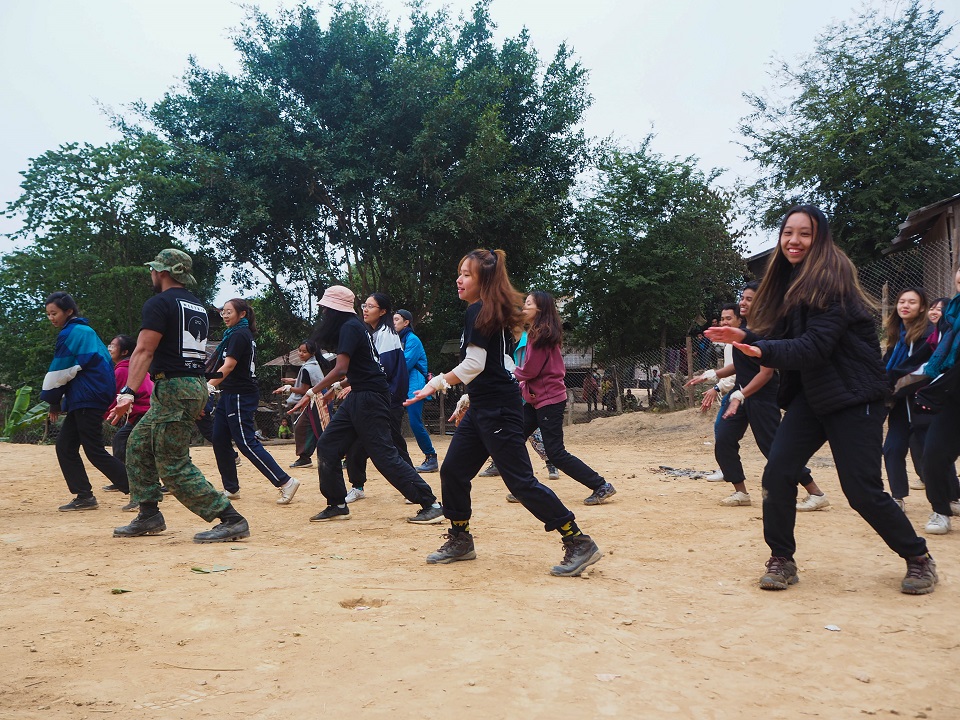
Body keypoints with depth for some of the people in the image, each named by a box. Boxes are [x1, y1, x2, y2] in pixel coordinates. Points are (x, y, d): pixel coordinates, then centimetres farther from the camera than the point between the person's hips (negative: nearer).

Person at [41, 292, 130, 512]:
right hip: (81, 399, 10)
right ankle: (84, 497, 10)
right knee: (65, 446, 9)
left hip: (87, 399, -10)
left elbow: (59, 371, -12)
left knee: (95, 452, -8)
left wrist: (53, 401, -1)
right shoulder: (85, 331, 17)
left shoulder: (70, 333, -12)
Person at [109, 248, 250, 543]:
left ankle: (231, 519, -13)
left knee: (174, 466, -8)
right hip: (197, 385, 10)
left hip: (173, 387, -10)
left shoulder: (159, 303, -9)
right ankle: (149, 516, 23)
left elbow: (144, 351, -19)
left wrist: (128, 392, -26)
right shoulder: (198, 307, 18)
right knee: (138, 445, 21)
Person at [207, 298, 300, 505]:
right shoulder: (238, 334, 18)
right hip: (229, 394, 10)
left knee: (246, 443, -12)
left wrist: (208, 386, -30)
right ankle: (231, 488, 17)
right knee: (220, 440, 10)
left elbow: (229, 366, -22)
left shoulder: (239, 335, -12)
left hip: (240, 396, -10)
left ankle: (285, 482, -13)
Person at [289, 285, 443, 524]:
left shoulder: (349, 327, -13)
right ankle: (337, 505, 19)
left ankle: (430, 504, -6)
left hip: (370, 397, -10)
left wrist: (311, 393, -21)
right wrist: (339, 386, 24)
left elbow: (340, 369, -23)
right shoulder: (352, 326, 16)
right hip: (357, 397, 10)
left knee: (384, 455, -10)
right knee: (327, 446, 11)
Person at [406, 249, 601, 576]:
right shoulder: (488, 313, 16)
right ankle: (460, 541, 26)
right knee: (453, 470, 13)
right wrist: (469, 401, 24)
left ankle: (579, 543, -1)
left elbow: (473, 365, -20)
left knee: (520, 481, -8)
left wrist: (435, 384, -13)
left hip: (498, 410, -10)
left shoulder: (478, 311, -13)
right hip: (483, 408, 10)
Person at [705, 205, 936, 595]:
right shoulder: (789, 281, 10)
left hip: (853, 397, -7)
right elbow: (782, 338, 12)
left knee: (862, 490, -4)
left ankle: (919, 558, 20)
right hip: (811, 394, 7)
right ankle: (782, 560, 7)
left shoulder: (832, 279, -15)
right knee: (777, 472, -8)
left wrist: (764, 351, -36)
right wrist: (745, 338, -5)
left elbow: (815, 346, -24)